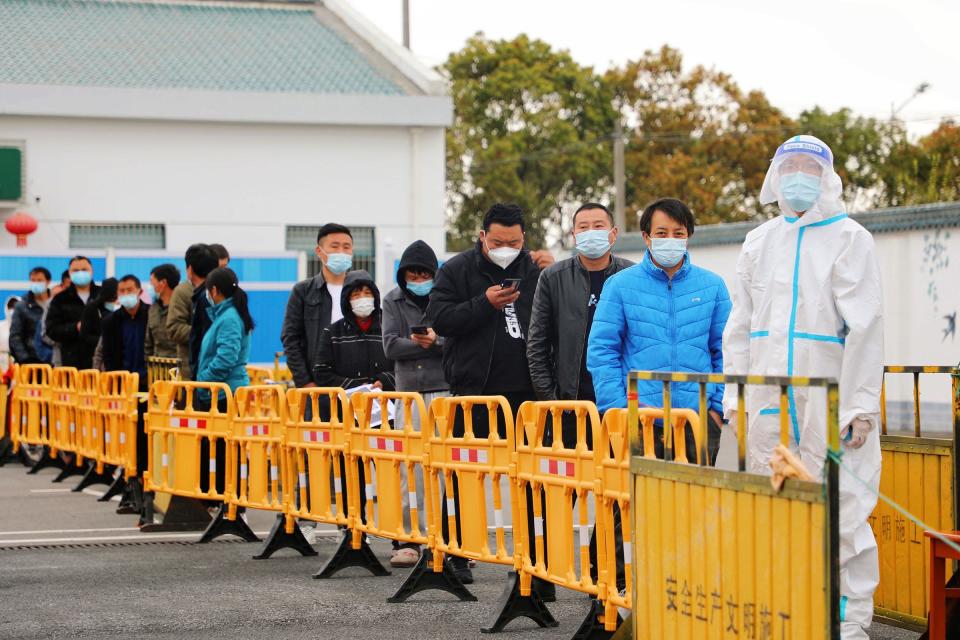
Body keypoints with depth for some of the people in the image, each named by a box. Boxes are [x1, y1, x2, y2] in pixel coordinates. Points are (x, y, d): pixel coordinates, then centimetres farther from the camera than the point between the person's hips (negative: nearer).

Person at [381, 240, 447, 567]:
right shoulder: (394, 301, 11)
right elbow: (390, 345, 2)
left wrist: (437, 341, -20)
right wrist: (420, 343, -11)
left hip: (444, 390, -3)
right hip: (408, 392, 3)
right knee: (407, 469, 0)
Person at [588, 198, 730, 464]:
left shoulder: (712, 285, 9)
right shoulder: (620, 285, 3)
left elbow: (725, 351, 11)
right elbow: (601, 351, 1)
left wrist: (718, 407, 2)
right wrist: (616, 408, -8)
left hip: (699, 417, 2)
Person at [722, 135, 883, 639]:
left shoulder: (849, 240, 0)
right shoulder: (758, 243, 15)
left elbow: (865, 328, -6)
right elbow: (739, 327, 18)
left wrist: (862, 404, -12)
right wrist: (735, 398, 11)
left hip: (830, 402, -5)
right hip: (769, 402, 5)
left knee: (842, 512, -7)